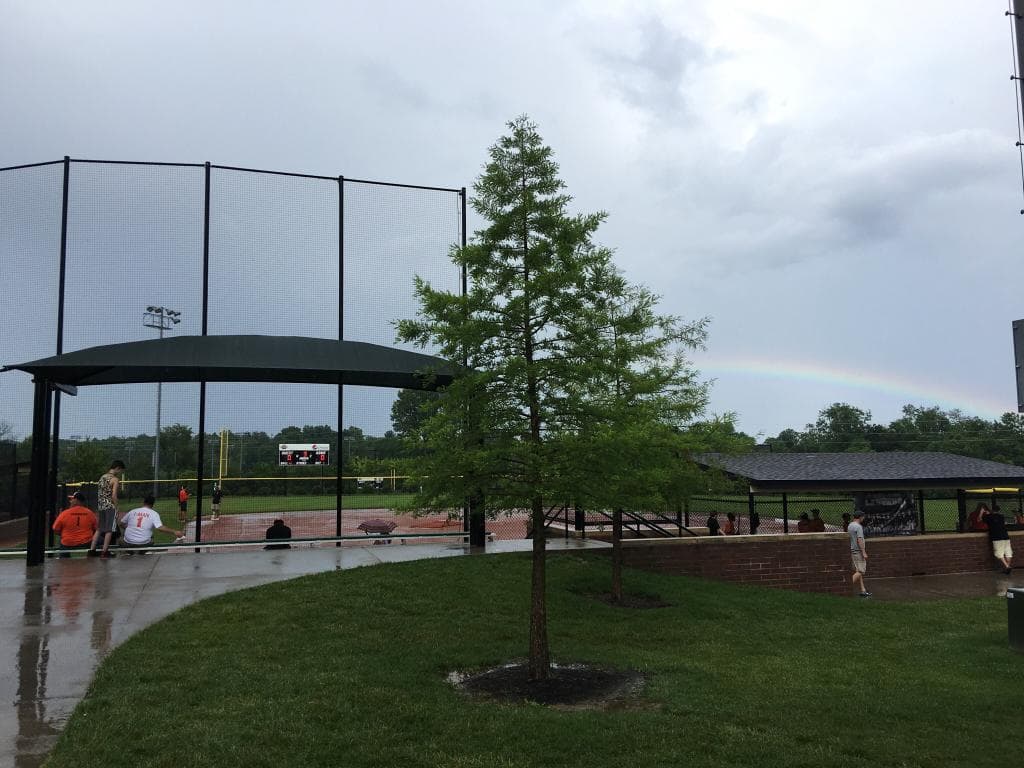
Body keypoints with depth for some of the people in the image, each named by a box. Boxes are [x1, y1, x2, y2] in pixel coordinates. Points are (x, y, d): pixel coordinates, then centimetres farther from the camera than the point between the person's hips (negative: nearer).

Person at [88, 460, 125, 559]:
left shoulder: (102, 477, 14)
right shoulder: (115, 479, -10)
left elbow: (99, 494, 16)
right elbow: (114, 496, -17)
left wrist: (98, 509, 20)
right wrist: (116, 508, -9)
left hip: (101, 506, 7)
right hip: (110, 507, -7)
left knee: (99, 529, 15)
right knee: (109, 530, -1)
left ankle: (92, 550, 16)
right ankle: (105, 552, 0)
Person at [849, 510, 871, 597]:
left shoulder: (850, 526, 14)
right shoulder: (858, 527, -15)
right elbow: (860, 540, -21)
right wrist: (864, 552, -20)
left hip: (853, 551, 10)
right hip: (858, 551, -10)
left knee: (859, 571, 10)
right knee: (860, 571, -9)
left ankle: (863, 590, 12)